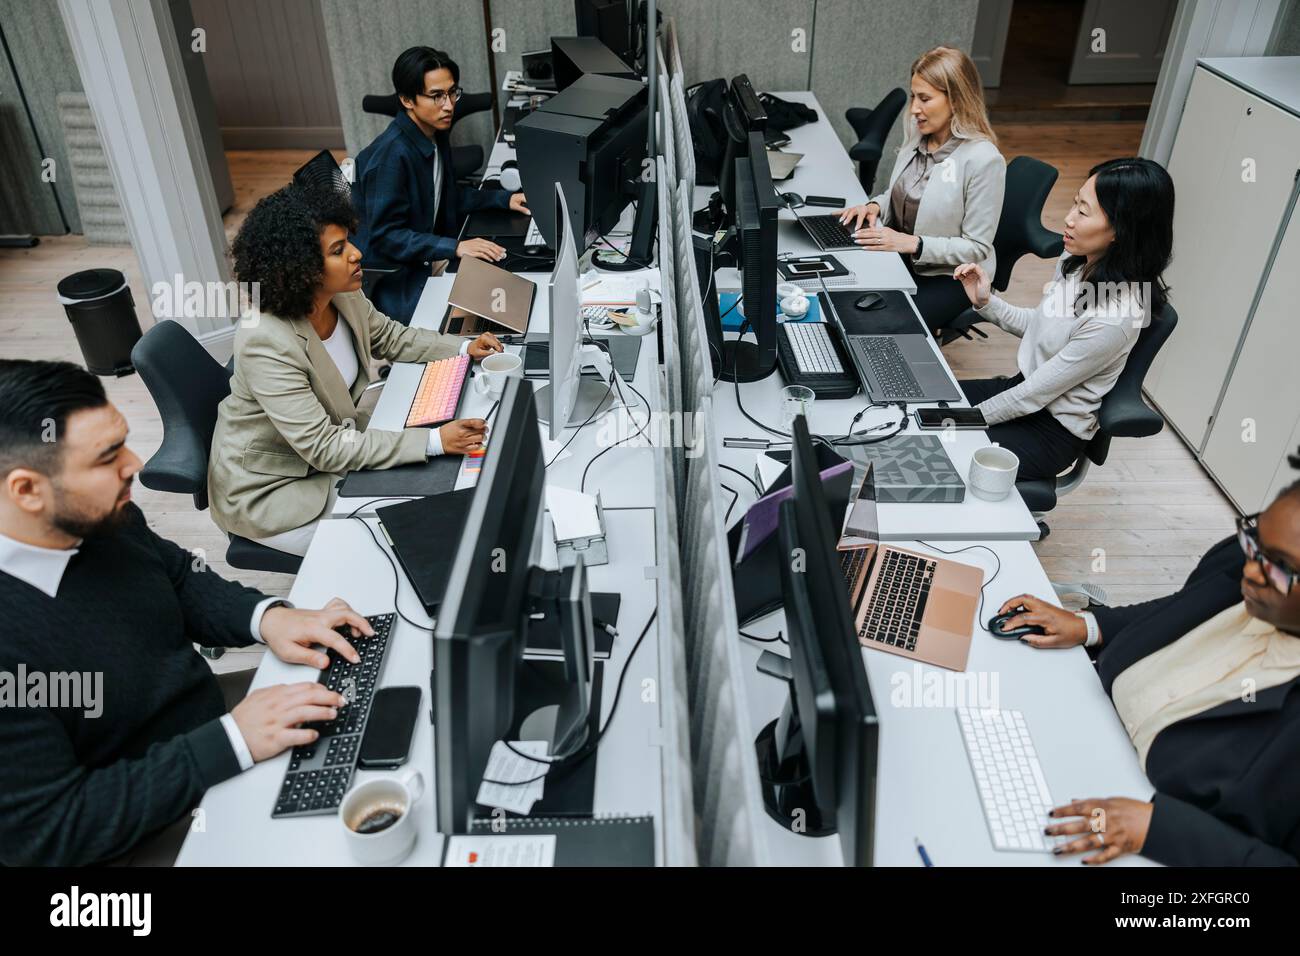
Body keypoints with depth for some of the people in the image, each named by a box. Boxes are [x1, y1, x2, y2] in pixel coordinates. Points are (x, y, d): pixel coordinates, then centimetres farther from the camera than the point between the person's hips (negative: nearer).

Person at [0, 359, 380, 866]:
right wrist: (233, 741, -29)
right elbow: (45, 830, -26)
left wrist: (267, 616, -12)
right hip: (147, 832, -6)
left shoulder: (103, 516, -12)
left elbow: (181, 578, 7)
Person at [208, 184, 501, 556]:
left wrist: (464, 347, -7)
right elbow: (324, 449, -34)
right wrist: (434, 440, -37)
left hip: (329, 434, 7)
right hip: (269, 484, -7)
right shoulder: (266, 343, -35)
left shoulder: (343, 295, -13)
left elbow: (390, 337, 8)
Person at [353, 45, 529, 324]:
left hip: (425, 258, 8)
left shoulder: (436, 134, 2)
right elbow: (384, 236, -24)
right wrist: (455, 247, -31)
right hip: (392, 278, -8)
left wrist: (503, 198, 4)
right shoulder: (391, 154, -24)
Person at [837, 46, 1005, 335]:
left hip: (949, 276, -6)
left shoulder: (983, 160, -21)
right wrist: (876, 205, -6)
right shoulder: (918, 135, -1)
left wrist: (913, 243, -27)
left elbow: (977, 247, -18)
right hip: (900, 257, 6)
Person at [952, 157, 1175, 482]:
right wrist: (986, 301, -5)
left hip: (1051, 431, -8)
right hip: (1022, 386, 8)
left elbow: (1035, 395, -23)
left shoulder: (1113, 318, -31)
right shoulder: (1076, 261, -7)